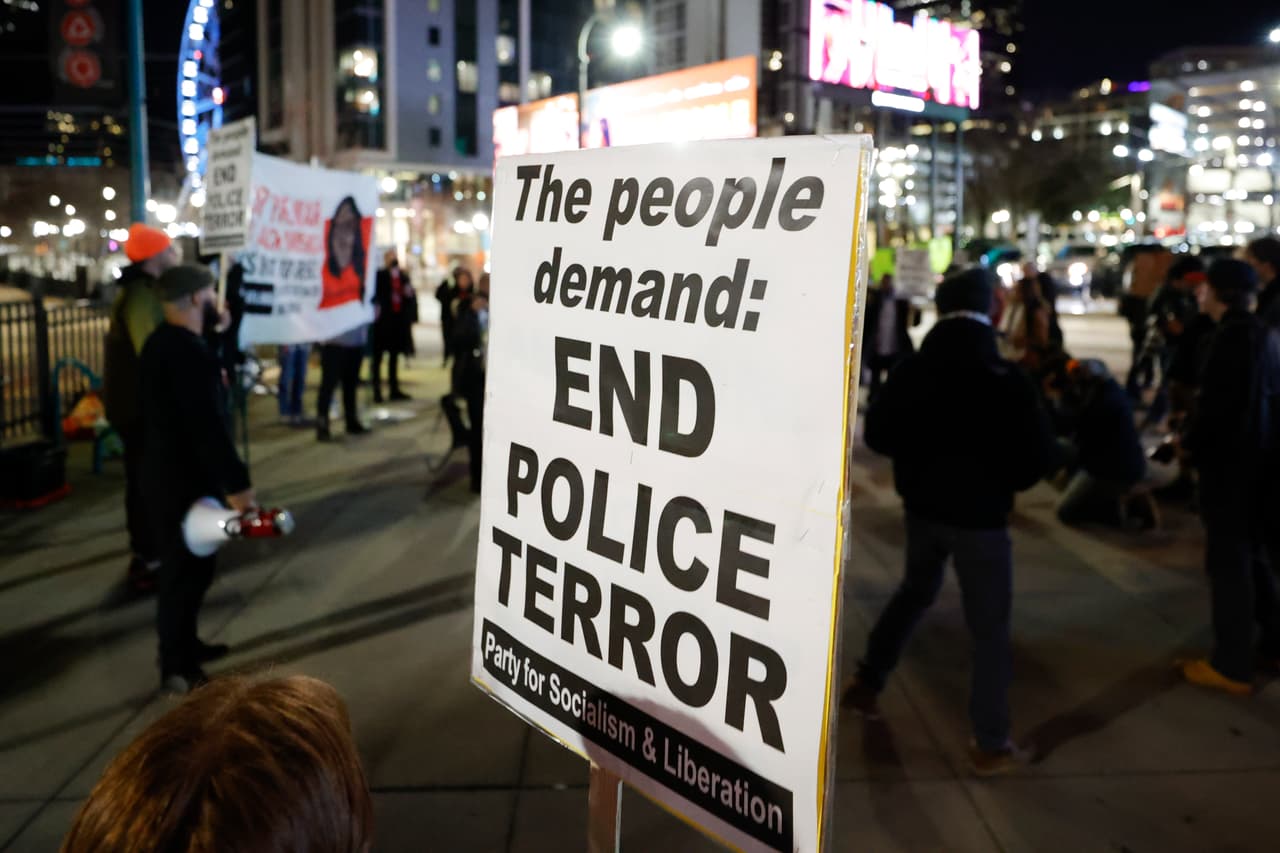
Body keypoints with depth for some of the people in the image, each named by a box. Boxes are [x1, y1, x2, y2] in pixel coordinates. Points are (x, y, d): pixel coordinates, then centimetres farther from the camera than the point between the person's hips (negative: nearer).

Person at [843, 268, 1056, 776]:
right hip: (980, 517, -4)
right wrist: (1004, 481, 6)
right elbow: (1039, 454, -13)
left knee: (915, 592, 28)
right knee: (990, 629, 7)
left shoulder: (910, 372, -7)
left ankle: (867, 684, 34)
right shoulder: (1007, 380, -17)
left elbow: (877, 436, 3)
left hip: (923, 507, 4)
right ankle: (991, 745, 13)